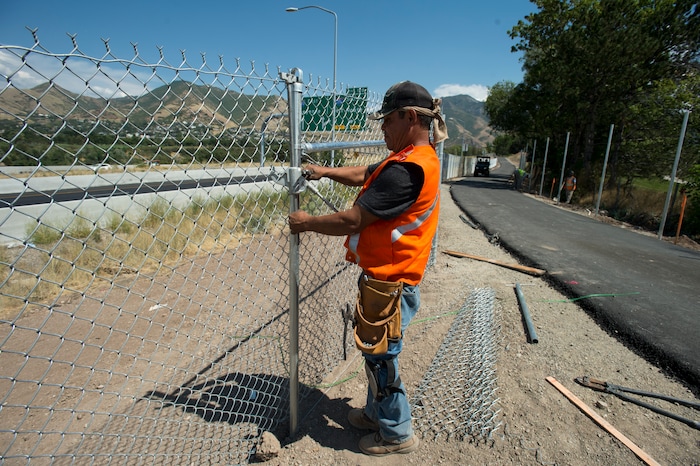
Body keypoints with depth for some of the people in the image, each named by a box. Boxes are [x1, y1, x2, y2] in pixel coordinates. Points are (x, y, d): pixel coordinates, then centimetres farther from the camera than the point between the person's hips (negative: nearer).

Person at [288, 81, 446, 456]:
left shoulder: (406, 168, -25)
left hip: (389, 284, -10)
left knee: (380, 358, 9)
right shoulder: (418, 157, 9)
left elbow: (352, 220, -24)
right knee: (376, 353, 23)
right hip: (385, 275, 10)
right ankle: (376, 414, 44)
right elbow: (365, 175, 19)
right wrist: (326, 171, 6)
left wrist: (306, 223, -9)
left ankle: (396, 434, 31)